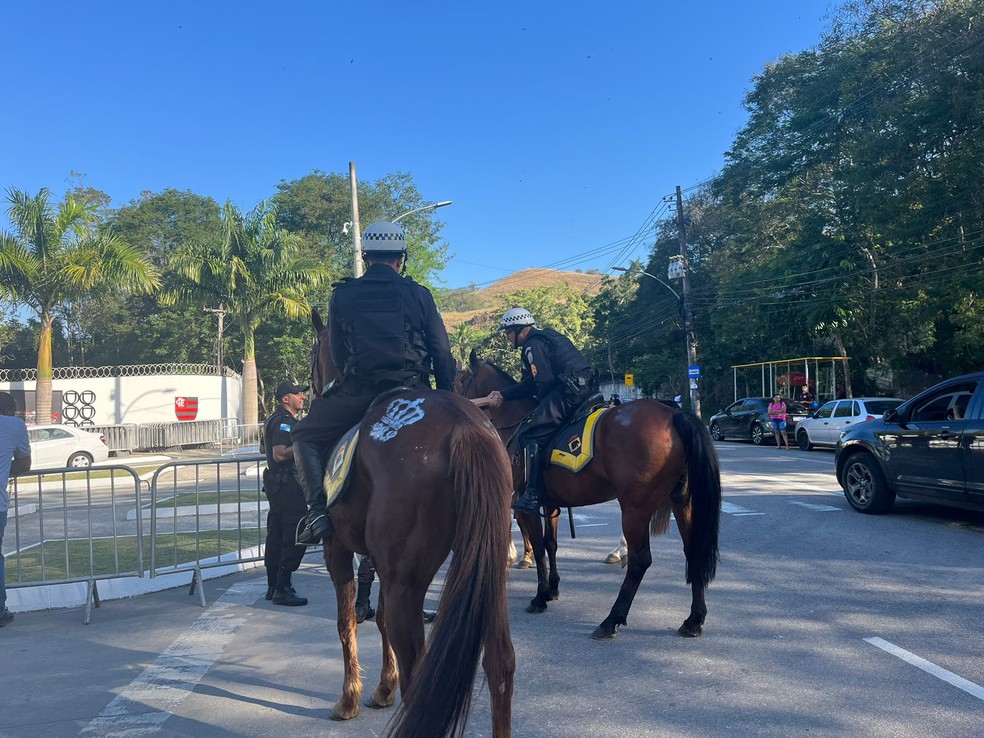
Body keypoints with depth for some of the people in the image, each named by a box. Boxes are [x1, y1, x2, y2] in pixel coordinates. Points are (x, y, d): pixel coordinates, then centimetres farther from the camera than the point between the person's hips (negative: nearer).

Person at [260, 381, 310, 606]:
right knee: (295, 536, -8)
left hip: (275, 483, 11)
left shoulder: (274, 419, 17)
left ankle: (273, 586, 22)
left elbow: (263, 448, 31)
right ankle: (282, 590, -7)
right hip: (288, 484, -11)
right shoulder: (284, 421, -16)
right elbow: (280, 455, -27)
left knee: (276, 535, 14)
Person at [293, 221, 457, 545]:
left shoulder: (342, 296, 7)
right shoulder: (419, 295, 7)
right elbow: (443, 354, 6)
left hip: (357, 391, -1)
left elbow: (336, 353, 13)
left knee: (305, 436, 19)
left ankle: (318, 510, -1)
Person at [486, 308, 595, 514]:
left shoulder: (533, 344, -4)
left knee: (528, 434, -10)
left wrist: (543, 402, 5)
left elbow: (544, 381, -15)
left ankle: (532, 495, -13)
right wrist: (503, 395, 23)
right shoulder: (547, 337, 26)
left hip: (568, 392, -11)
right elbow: (530, 384, 25)